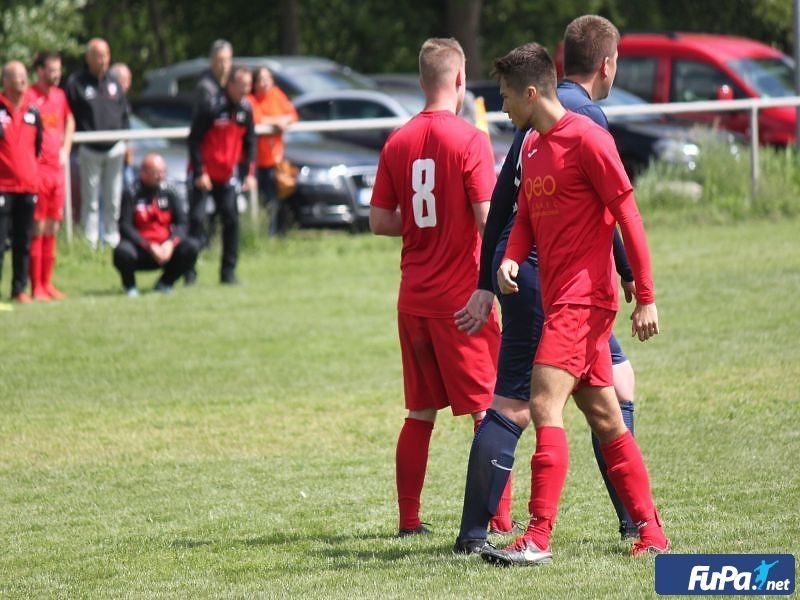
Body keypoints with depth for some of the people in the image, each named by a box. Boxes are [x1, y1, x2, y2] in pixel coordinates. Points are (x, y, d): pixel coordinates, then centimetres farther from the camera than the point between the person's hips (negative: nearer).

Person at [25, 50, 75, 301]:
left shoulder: (60, 96, 11)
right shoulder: (30, 96, -10)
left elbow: (70, 122, 28)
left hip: (57, 169, 7)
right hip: (37, 168, -7)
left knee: (53, 228, 10)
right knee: (37, 228, -6)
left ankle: (47, 282, 16)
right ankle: (36, 286, -3)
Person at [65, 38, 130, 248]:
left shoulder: (113, 82, 9)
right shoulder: (76, 83, -6)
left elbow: (125, 113, 14)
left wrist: (126, 142, 8)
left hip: (114, 149, 4)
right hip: (90, 150, -4)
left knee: (113, 200, 8)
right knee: (90, 201, 0)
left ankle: (112, 240, 15)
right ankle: (90, 243, 3)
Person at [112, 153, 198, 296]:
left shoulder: (168, 193, 4)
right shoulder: (131, 194, -8)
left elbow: (181, 223, 2)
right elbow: (125, 226, -14)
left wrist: (171, 243, -19)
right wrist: (149, 247, -23)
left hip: (165, 247, 4)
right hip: (140, 250, -4)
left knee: (191, 247, -22)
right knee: (123, 252, -37)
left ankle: (165, 282, 5)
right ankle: (129, 284, -1)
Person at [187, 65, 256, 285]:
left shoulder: (246, 110, 3)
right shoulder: (211, 107, -15)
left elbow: (249, 142, 11)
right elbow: (194, 140, -13)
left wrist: (250, 173, 2)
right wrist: (199, 173, -16)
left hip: (227, 176, 6)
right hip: (204, 176, -6)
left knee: (231, 219, 1)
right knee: (197, 218, -11)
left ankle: (228, 271, 9)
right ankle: (189, 271, -6)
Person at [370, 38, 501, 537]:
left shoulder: (398, 143, 6)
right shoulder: (469, 140, -11)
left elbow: (380, 221, 7)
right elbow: (488, 217, -16)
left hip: (414, 298, 6)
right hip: (461, 298, -6)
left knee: (420, 413, 14)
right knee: (489, 411, -1)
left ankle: (409, 519, 16)